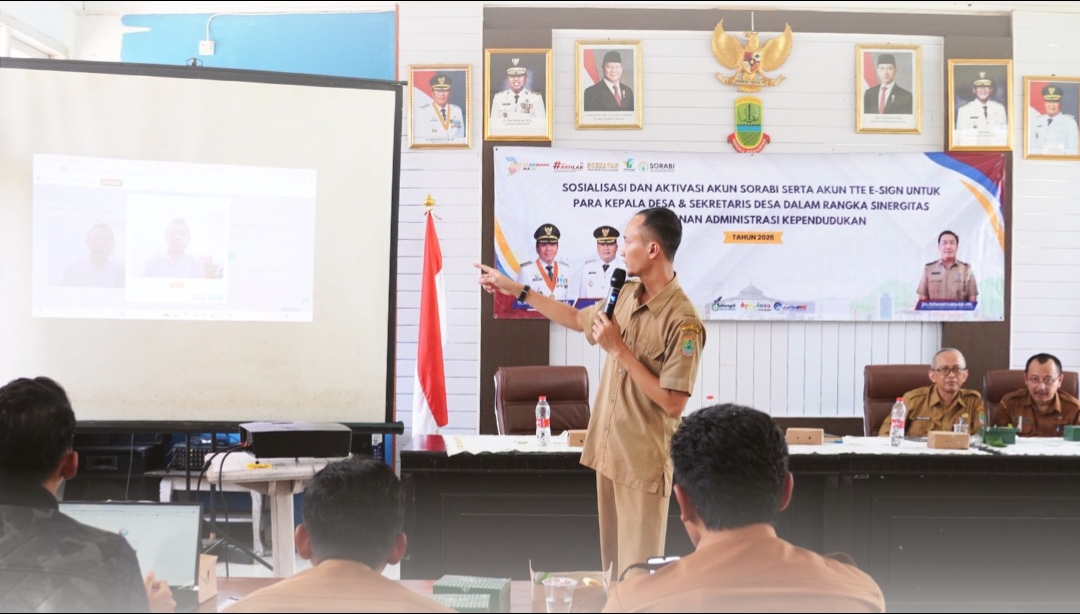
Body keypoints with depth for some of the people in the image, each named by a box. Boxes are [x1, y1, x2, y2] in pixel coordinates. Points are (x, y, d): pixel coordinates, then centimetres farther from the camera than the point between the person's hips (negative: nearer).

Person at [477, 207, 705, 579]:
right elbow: (578, 319, 24)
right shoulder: (626, 295, 5)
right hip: (608, 451, 8)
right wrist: (516, 290, 23)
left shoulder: (683, 322, -20)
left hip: (644, 462, -8)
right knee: (612, 565, 15)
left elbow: (673, 404, -23)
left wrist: (619, 349, -20)